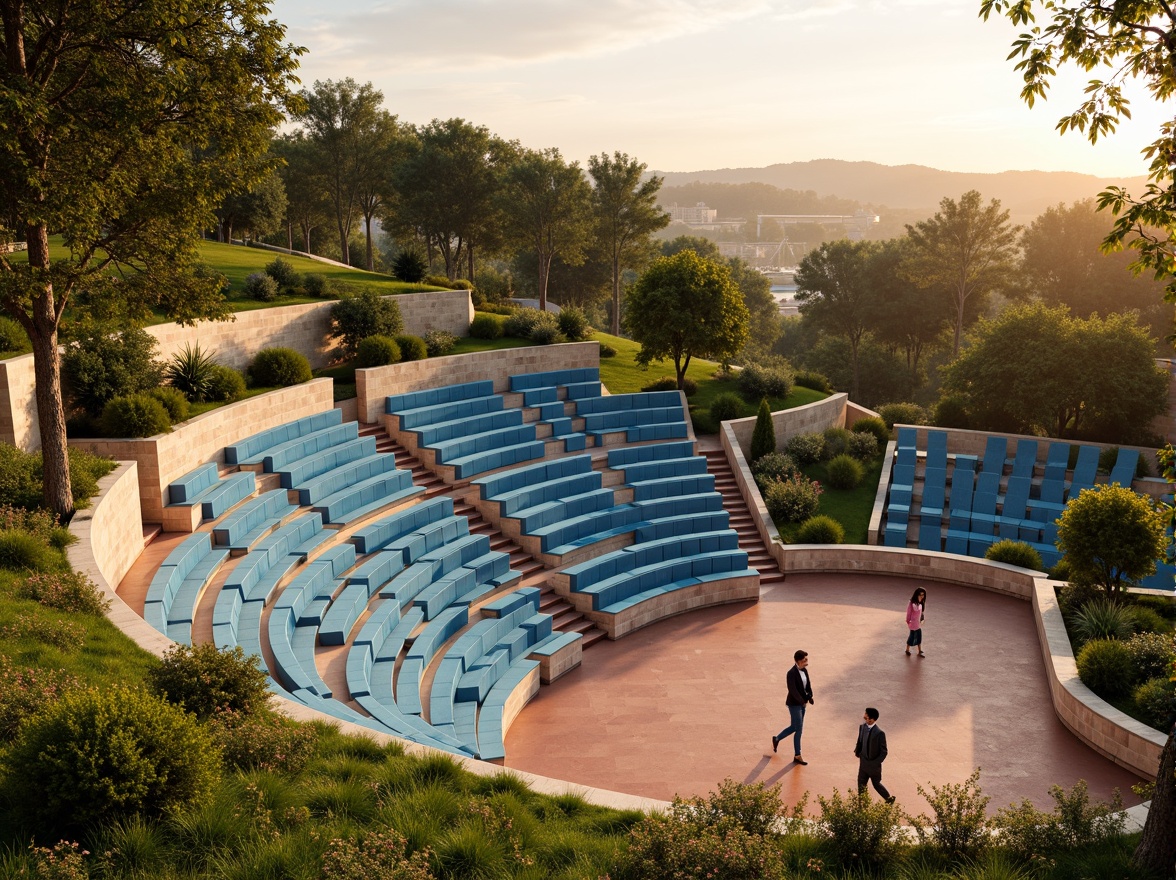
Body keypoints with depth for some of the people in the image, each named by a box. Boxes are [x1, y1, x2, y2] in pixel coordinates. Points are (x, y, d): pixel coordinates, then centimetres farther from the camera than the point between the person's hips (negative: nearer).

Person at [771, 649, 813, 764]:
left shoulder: (804, 670, 2)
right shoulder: (792, 673, -22)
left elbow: (808, 685, 6)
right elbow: (793, 690, -25)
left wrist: (810, 697, -10)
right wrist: (802, 701, -25)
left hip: (802, 703, 8)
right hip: (794, 704, -8)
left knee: (794, 727, 18)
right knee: (799, 730, -1)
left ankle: (776, 739, 40)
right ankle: (797, 756, 12)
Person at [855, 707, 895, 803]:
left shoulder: (880, 733, -25)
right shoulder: (862, 727, -7)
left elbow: (883, 752, -16)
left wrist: (875, 763, -17)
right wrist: (857, 753, 4)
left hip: (874, 766, -5)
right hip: (863, 763, 5)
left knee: (876, 784, 16)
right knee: (861, 786, 9)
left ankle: (889, 798, 41)